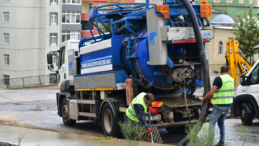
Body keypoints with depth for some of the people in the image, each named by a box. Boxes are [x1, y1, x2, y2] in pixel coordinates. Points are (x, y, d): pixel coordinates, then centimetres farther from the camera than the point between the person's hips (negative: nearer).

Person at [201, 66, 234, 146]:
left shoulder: (219, 79, -14)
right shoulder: (231, 79, 9)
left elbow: (211, 93, -19)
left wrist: (204, 99, -3)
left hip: (220, 105, -7)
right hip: (228, 104, 7)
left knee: (212, 122, 0)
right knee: (221, 122, 19)